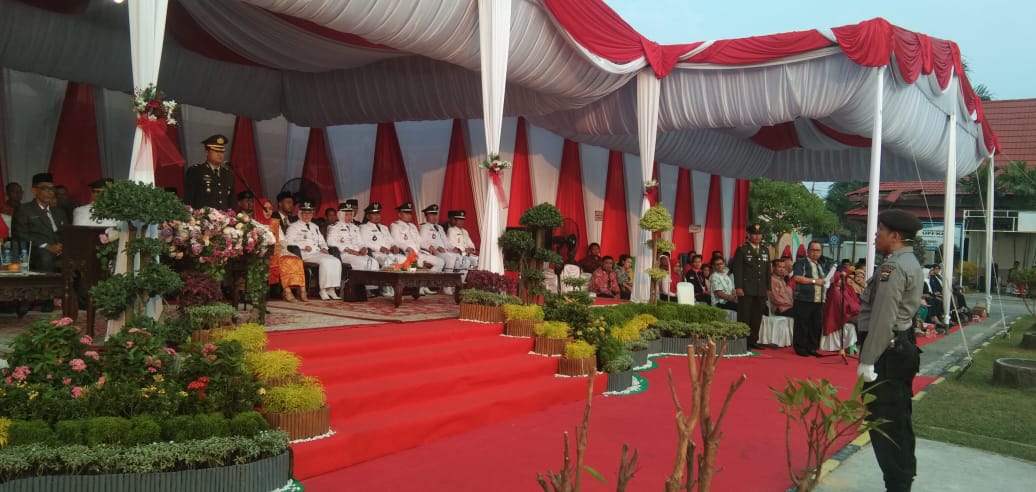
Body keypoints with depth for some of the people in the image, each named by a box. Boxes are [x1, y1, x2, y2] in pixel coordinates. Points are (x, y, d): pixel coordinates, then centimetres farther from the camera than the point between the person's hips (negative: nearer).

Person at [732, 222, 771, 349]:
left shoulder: (765, 251, 17)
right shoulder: (741, 250, 0)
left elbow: (768, 271, 19)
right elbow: (737, 270, -6)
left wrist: (768, 288, 12)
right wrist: (738, 287, -13)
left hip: (761, 291, 5)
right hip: (746, 290, -5)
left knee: (757, 318, 6)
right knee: (744, 317, -3)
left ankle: (753, 341, 14)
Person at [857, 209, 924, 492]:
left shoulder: (893, 267, -17)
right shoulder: (911, 263, 15)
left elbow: (882, 319, -22)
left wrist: (867, 360, -20)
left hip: (888, 352, -11)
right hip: (902, 346, 11)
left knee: (884, 424, -5)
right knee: (898, 420, 17)